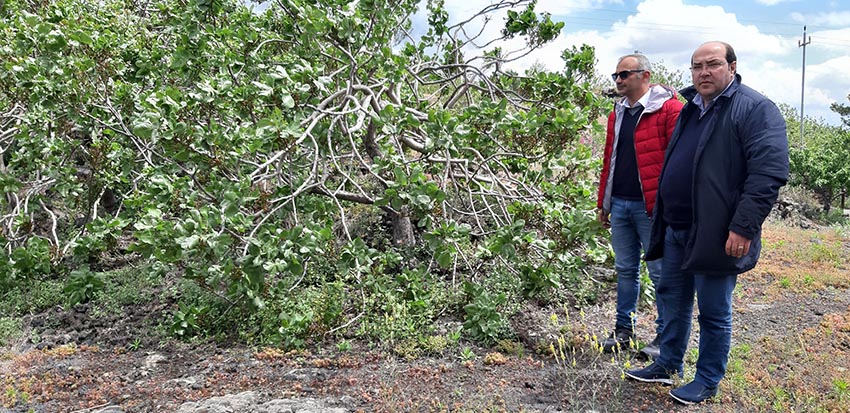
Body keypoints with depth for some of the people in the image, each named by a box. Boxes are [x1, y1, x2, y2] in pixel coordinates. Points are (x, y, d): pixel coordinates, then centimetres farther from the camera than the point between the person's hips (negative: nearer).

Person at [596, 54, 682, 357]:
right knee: (625, 270, 14)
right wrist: (603, 202, 19)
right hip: (620, 206, 7)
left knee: (661, 272, 4)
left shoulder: (668, 109, -7)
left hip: (652, 207, -7)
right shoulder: (618, 113, 16)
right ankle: (624, 330, 25)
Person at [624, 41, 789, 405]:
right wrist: (661, 218, 19)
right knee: (672, 299, 17)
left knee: (714, 312, 5)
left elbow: (770, 171, -19)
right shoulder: (690, 109, 15)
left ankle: (708, 382, 22)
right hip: (676, 230, 8)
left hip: (716, 234, -8)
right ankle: (668, 366, 34)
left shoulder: (754, 109, -11)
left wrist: (744, 227, -24)